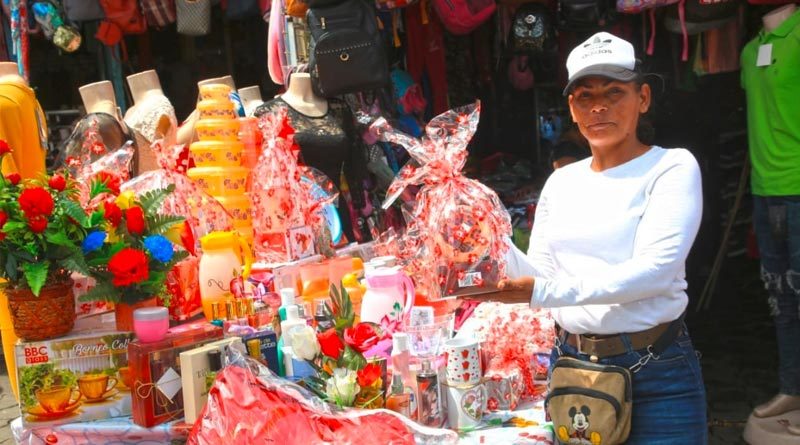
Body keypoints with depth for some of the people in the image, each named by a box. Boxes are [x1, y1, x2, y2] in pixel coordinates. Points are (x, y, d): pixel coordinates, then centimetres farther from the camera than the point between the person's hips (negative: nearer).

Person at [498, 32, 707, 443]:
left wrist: (547, 293, -27)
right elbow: (540, 273, 6)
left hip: (656, 376, -4)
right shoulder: (561, 182, 10)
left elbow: (655, 270, -19)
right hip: (569, 363, 5)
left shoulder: (671, 167, -6)